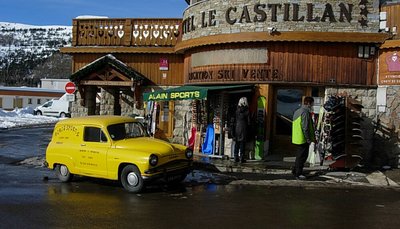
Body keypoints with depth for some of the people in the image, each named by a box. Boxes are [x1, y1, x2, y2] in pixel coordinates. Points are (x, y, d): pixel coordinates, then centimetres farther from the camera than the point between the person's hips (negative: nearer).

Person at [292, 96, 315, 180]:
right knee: (302, 156, -2)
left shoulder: (297, 111, 14)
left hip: (297, 138, 10)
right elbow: (305, 127, -22)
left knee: (299, 155, 20)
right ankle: (298, 174, 3)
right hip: (303, 139, -10)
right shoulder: (305, 112, -17)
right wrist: (309, 139, -15)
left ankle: (295, 171, 28)